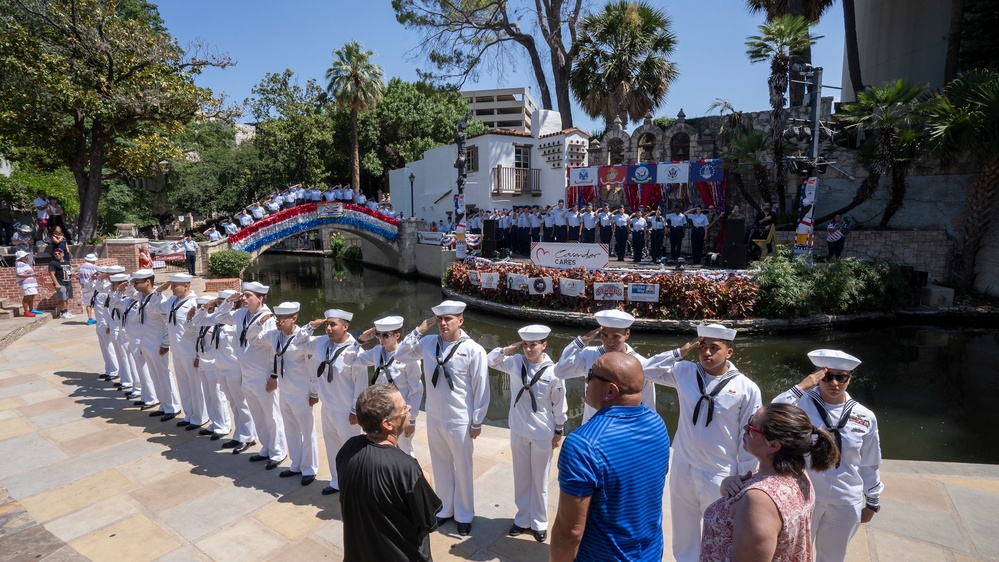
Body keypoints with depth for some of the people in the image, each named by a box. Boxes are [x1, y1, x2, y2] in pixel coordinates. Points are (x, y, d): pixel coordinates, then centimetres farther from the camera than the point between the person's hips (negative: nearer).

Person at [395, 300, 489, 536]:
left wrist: (477, 422, -7)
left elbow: (481, 389, -11)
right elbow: (400, 354, 1)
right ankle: (444, 510, 41)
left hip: (460, 422, -4)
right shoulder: (429, 343, -4)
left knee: (462, 469, 13)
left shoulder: (473, 350, -16)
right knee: (440, 467, 20)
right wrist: (419, 330, -9)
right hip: (433, 419, 4)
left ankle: (464, 515, 34)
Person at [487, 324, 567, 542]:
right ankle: (522, 519, 34)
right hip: (518, 431, 3)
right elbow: (491, 359, 5)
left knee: (539, 480, 13)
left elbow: (559, 405, -7)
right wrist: (511, 348, -11)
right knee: (521, 478, 17)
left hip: (542, 434, -3)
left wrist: (559, 431, 0)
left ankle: (539, 523, 31)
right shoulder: (515, 363, -7)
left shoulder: (553, 371, -16)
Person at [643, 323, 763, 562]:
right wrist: (679, 352, -8)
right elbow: (647, 370, 0)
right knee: (683, 539, 21)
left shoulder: (747, 388, -11)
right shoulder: (684, 372, -4)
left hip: (720, 476, -3)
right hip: (682, 470, 3)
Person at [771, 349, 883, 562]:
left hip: (845, 503, 3)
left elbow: (869, 464, 7)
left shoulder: (865, 417, -4)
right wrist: (799, 388, -33)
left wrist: (873, 501, 13)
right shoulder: (802, 404, -16)